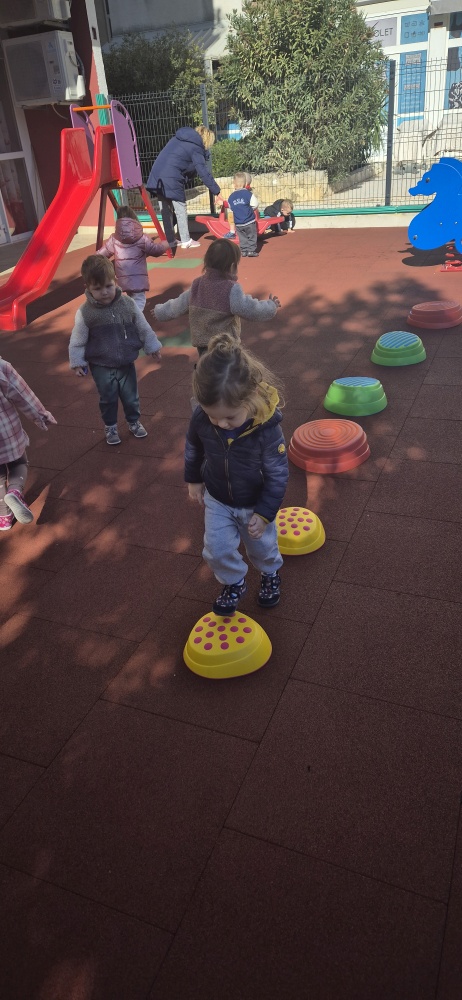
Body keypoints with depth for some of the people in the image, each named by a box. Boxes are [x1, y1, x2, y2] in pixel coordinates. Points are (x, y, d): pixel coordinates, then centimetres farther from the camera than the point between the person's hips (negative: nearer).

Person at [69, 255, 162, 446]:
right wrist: (77, 362, -4)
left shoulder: (128, 304, -10)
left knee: (130, 397, 15)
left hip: (126, 363, 2)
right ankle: (110, 427, 34)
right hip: (101, 367, -2)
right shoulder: (85, 312, -16)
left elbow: (143, 328, 3)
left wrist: (152, 347, 10)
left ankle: (134, 422, 39)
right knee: (108, 399, 13)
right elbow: (77, 340, -6)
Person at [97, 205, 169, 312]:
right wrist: (167, 243, 28)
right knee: (139, 301, -3)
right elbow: (157, 250, 8)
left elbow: (100, 255, 10)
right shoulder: (142, 239, -3)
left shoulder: (113, 240, 4)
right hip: (139, 280, -3)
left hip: (122, 281, 3)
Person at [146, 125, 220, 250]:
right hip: (171, 180, -7)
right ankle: (186, 241, 10)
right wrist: (217, 192, -6)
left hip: (157, 176, 7)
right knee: (180, 210, 4)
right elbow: (204, 173, -8)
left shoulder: (178, 139, 20)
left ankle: (170, 240, 20)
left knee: (166, 210, 14)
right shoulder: (196, 148, -3)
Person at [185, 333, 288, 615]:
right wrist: (194, 479, 10)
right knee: (217, 549, 6)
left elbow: (278, 474, -23)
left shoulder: (267, 427, -36)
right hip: (217, 499, 2)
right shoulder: (201, 418, -27)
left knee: (262, 546, 22)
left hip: (255, 503, -2)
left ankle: (271, 574, 55)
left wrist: (264, 513, -17)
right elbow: (193, 449, -3)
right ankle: (234, 583, 37)